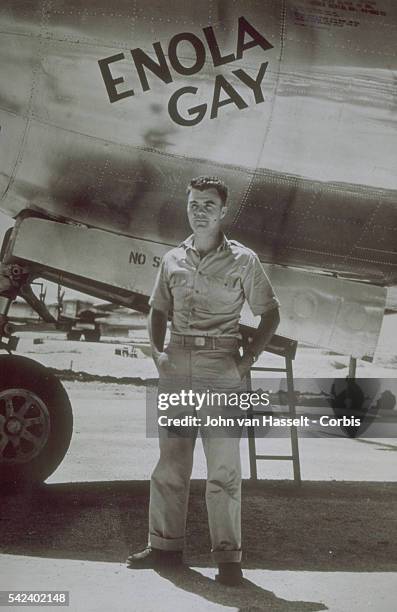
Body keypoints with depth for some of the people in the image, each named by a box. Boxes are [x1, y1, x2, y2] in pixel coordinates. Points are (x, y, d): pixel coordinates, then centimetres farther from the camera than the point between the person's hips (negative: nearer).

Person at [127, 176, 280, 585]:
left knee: (224, 467, -3)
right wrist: (157, 352, 3)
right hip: (177, 366, 4)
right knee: (170, 461, 9)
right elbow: (158, 310, 19)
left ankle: (227, 556, 2)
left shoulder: (243, 260, 2)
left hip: (221, 368, -4)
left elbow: (270, 313, 5)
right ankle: (165, 545, 19)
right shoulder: (173, 259, 11)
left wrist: (246, 360, -5)